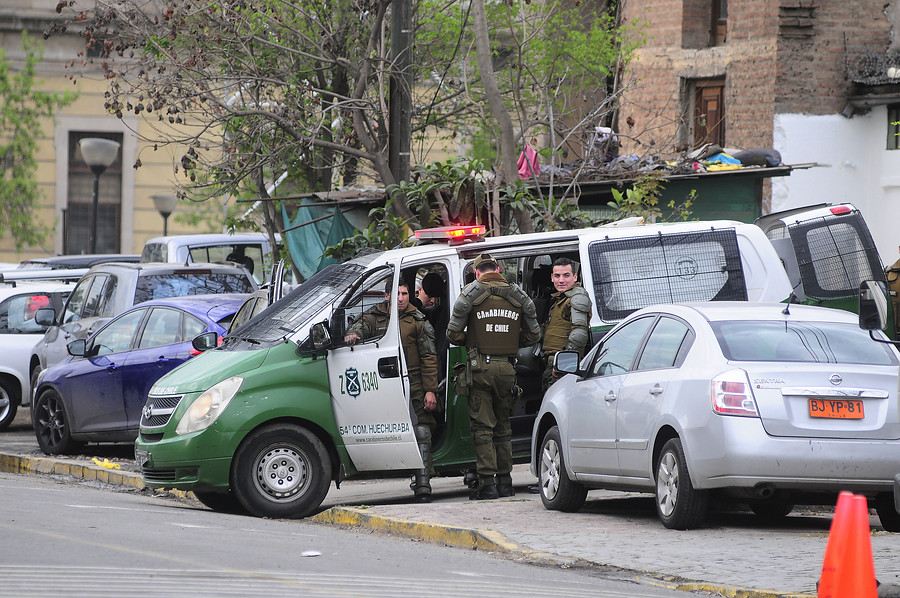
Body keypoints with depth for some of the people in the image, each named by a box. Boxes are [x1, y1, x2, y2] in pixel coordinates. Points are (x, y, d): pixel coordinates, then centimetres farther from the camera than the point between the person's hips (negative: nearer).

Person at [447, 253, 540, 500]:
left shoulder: (472, 293, -3)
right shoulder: (516, 295, 8)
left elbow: (453, 333, -7)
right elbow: (533, 334, 9)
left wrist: (467, 341, 15)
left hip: (480, 367, -3)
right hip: (507, 368, 4)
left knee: (482, 426, -1)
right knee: (503, 426, 14)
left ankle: (487, 483, -6)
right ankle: (504, 481, 14)